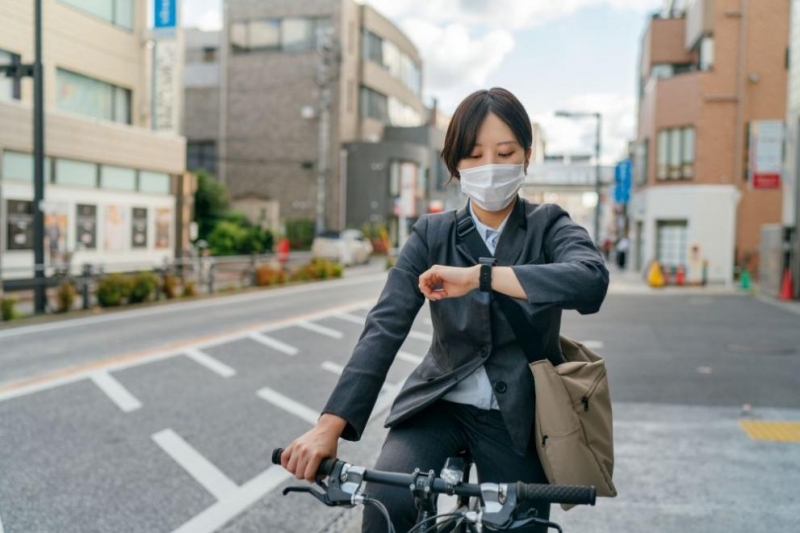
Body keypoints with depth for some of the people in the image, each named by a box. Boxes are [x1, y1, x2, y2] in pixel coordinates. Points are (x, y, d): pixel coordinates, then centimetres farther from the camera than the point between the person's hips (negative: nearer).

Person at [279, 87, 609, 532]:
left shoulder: (549, 226, -4)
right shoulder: (432, 235, -2)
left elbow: (590, 281, -27)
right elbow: (384, 328, -14)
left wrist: (478, 276, -33)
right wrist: (330, 425, -25)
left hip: (515, 417, 0)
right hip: (440, 403, 0)